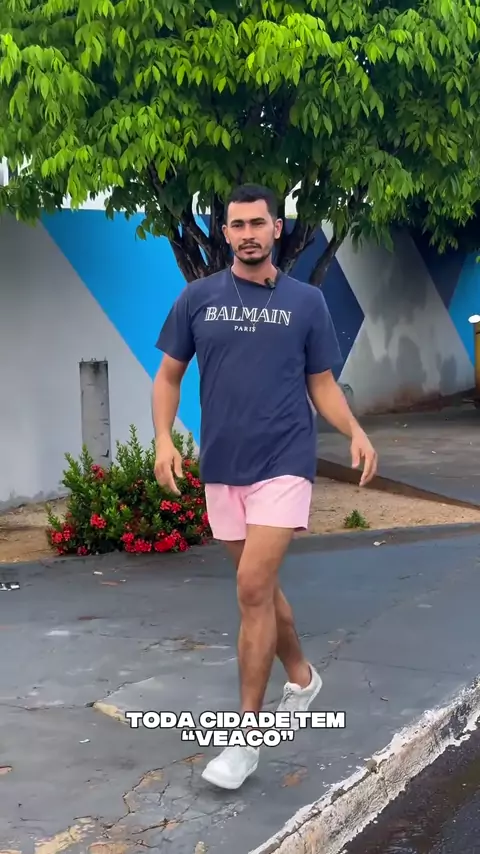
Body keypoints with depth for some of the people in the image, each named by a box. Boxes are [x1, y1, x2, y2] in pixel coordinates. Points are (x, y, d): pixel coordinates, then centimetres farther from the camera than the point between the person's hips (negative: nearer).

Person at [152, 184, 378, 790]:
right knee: (260, 587, 15)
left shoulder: (306, 302, 2)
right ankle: (301, 676, 40)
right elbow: (168, 376, 9)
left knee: (253, 588, -13)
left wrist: (355, 432, -11)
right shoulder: (198, 298, 4)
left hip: (284, 464, -3)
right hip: (221, 468, 3)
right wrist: (163, 438, -7)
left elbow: (323, 384, 7)